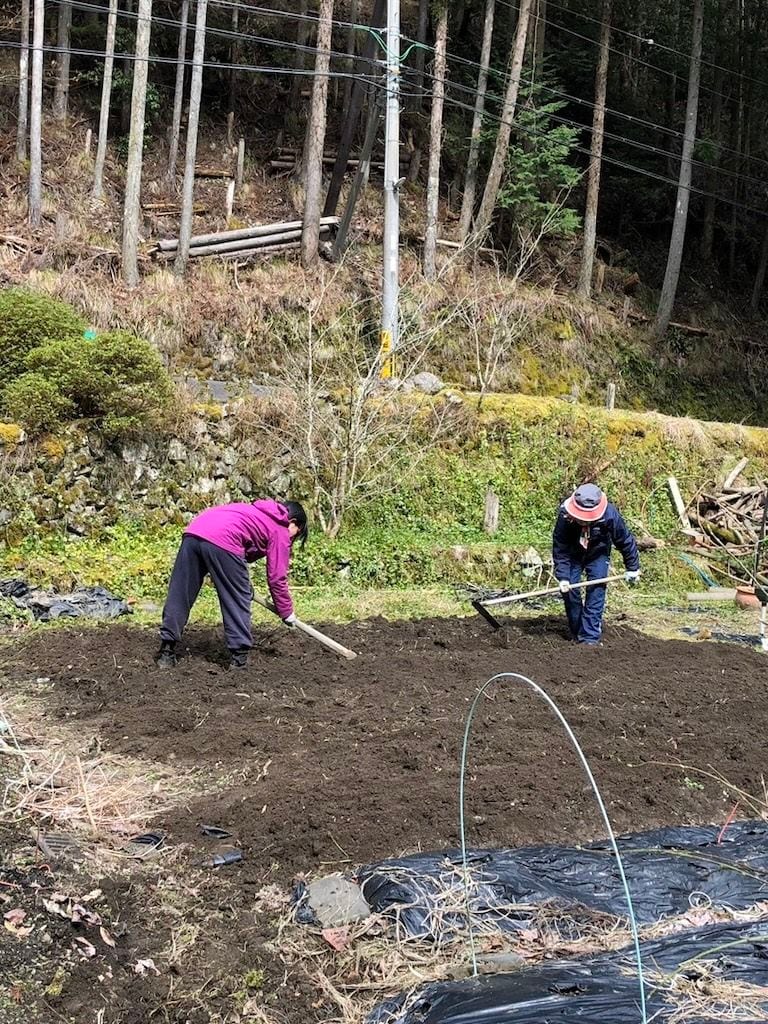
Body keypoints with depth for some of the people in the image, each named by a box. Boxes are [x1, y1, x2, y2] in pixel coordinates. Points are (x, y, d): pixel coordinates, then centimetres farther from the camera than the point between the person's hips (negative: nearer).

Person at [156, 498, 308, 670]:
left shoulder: (257, 511, 36)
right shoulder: (280, 531, 15)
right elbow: (277, 578, 13)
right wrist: (287, 613, 23)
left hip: (193, 532, 8)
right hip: (222, 541, -7)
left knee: (179, 594, 11)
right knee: (238, 599, 7)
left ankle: (166, 652, 15)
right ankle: (239, 656, 10)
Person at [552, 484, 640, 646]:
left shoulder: (610, 515, -33)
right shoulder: (565, 516, -33)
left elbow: (626, 541, -15)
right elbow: (559, 549, -23)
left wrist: (632, 569, -6)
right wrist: (563, 577, -30)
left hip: (598, 555, -1)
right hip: (573, 555, 1)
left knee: (596, 592, -13)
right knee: (569, 590, -6)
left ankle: (590, 637, -12)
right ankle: (577, 633, 12)